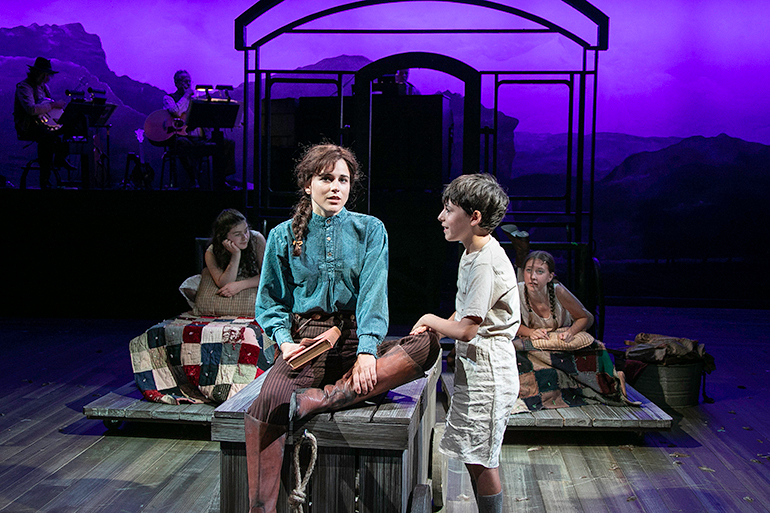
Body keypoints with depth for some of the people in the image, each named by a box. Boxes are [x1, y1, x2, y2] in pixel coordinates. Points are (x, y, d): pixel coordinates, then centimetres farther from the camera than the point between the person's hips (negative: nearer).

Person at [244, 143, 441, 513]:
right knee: (265, 407, -32)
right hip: (304, 340, -1)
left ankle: (321, 398, -36)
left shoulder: (369, 230, 6)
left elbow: (373, 292, -6)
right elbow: (270, 301, 11)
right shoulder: (283, 236, 8)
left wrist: (367, 349, -21)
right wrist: (284, 341, -10)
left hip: (355, 339, 1)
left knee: (427, 344, -28)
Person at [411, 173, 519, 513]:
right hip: (474, 367, 10)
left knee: (481, 460, -2)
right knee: (475, 459, 15)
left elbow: (466, 330, -22)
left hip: (488, 371, -10)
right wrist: (434, 329, 6)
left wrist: (430, 320, -5)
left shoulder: (486, 263, -22)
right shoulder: (472, 253, 10)